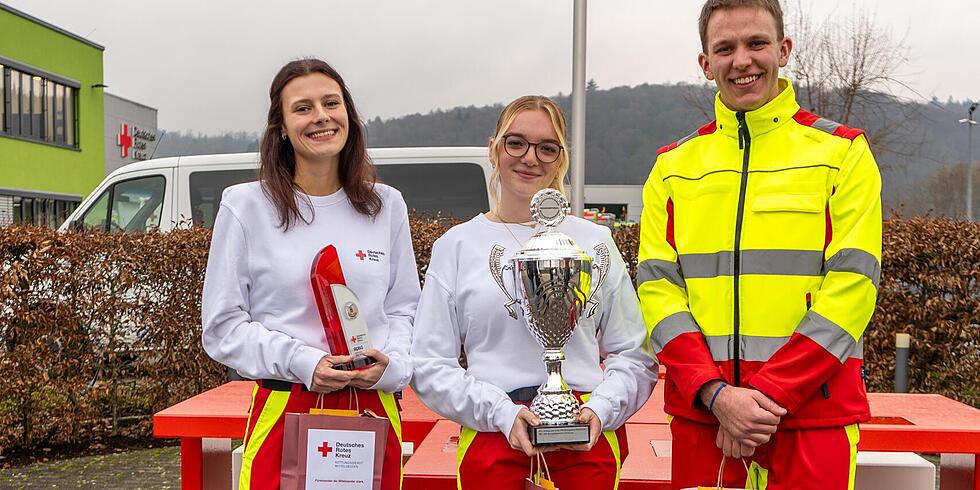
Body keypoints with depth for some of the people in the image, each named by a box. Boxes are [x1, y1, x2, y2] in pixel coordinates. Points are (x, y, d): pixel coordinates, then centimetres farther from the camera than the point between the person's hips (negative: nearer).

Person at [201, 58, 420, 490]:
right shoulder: (246, 206, -1)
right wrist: (301, 362, -16)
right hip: (284, 411, -2)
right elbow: (223, 326, -2)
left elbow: (404, 308, 11)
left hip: (375, 409, 3)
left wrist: (392, 362, -9)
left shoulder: (386, 205, 7)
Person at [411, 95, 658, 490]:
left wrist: (599, 411, -8)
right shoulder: (456, 245, 3)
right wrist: (502, 413, -11)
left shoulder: (595, 241, 7)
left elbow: (634, 354, 8)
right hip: (493, 439, -1)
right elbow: (430, 364, 0)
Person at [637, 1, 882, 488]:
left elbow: (852, 285, -8)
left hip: (813, 413, -2)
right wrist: (716, 393, -13)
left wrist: (767, 394, -15)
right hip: (700, 412, 2)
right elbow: (657, 287, 0)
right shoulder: (673, 166, 8)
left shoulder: (843, 152, 1)